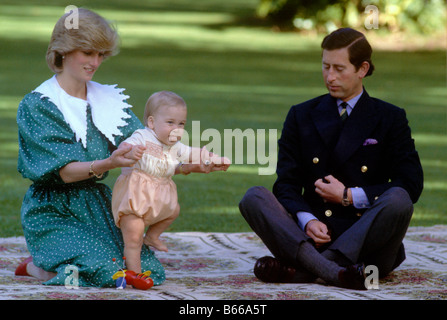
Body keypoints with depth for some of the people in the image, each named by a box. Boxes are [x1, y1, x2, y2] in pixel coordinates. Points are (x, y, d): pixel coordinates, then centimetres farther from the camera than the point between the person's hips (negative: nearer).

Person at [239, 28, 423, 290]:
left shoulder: (390, 118, 10)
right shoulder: (302, 116, 15)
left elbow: (411, 184, -1)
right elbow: (286, 183, 6)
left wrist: (349, 196, -8)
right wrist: (306, 220, -15)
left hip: (365, 239, -2)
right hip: (310, 237, 2)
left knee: (398, 200, -32)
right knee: (254, 197, -22)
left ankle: (301, 270, -42)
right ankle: (333, 272, -47)